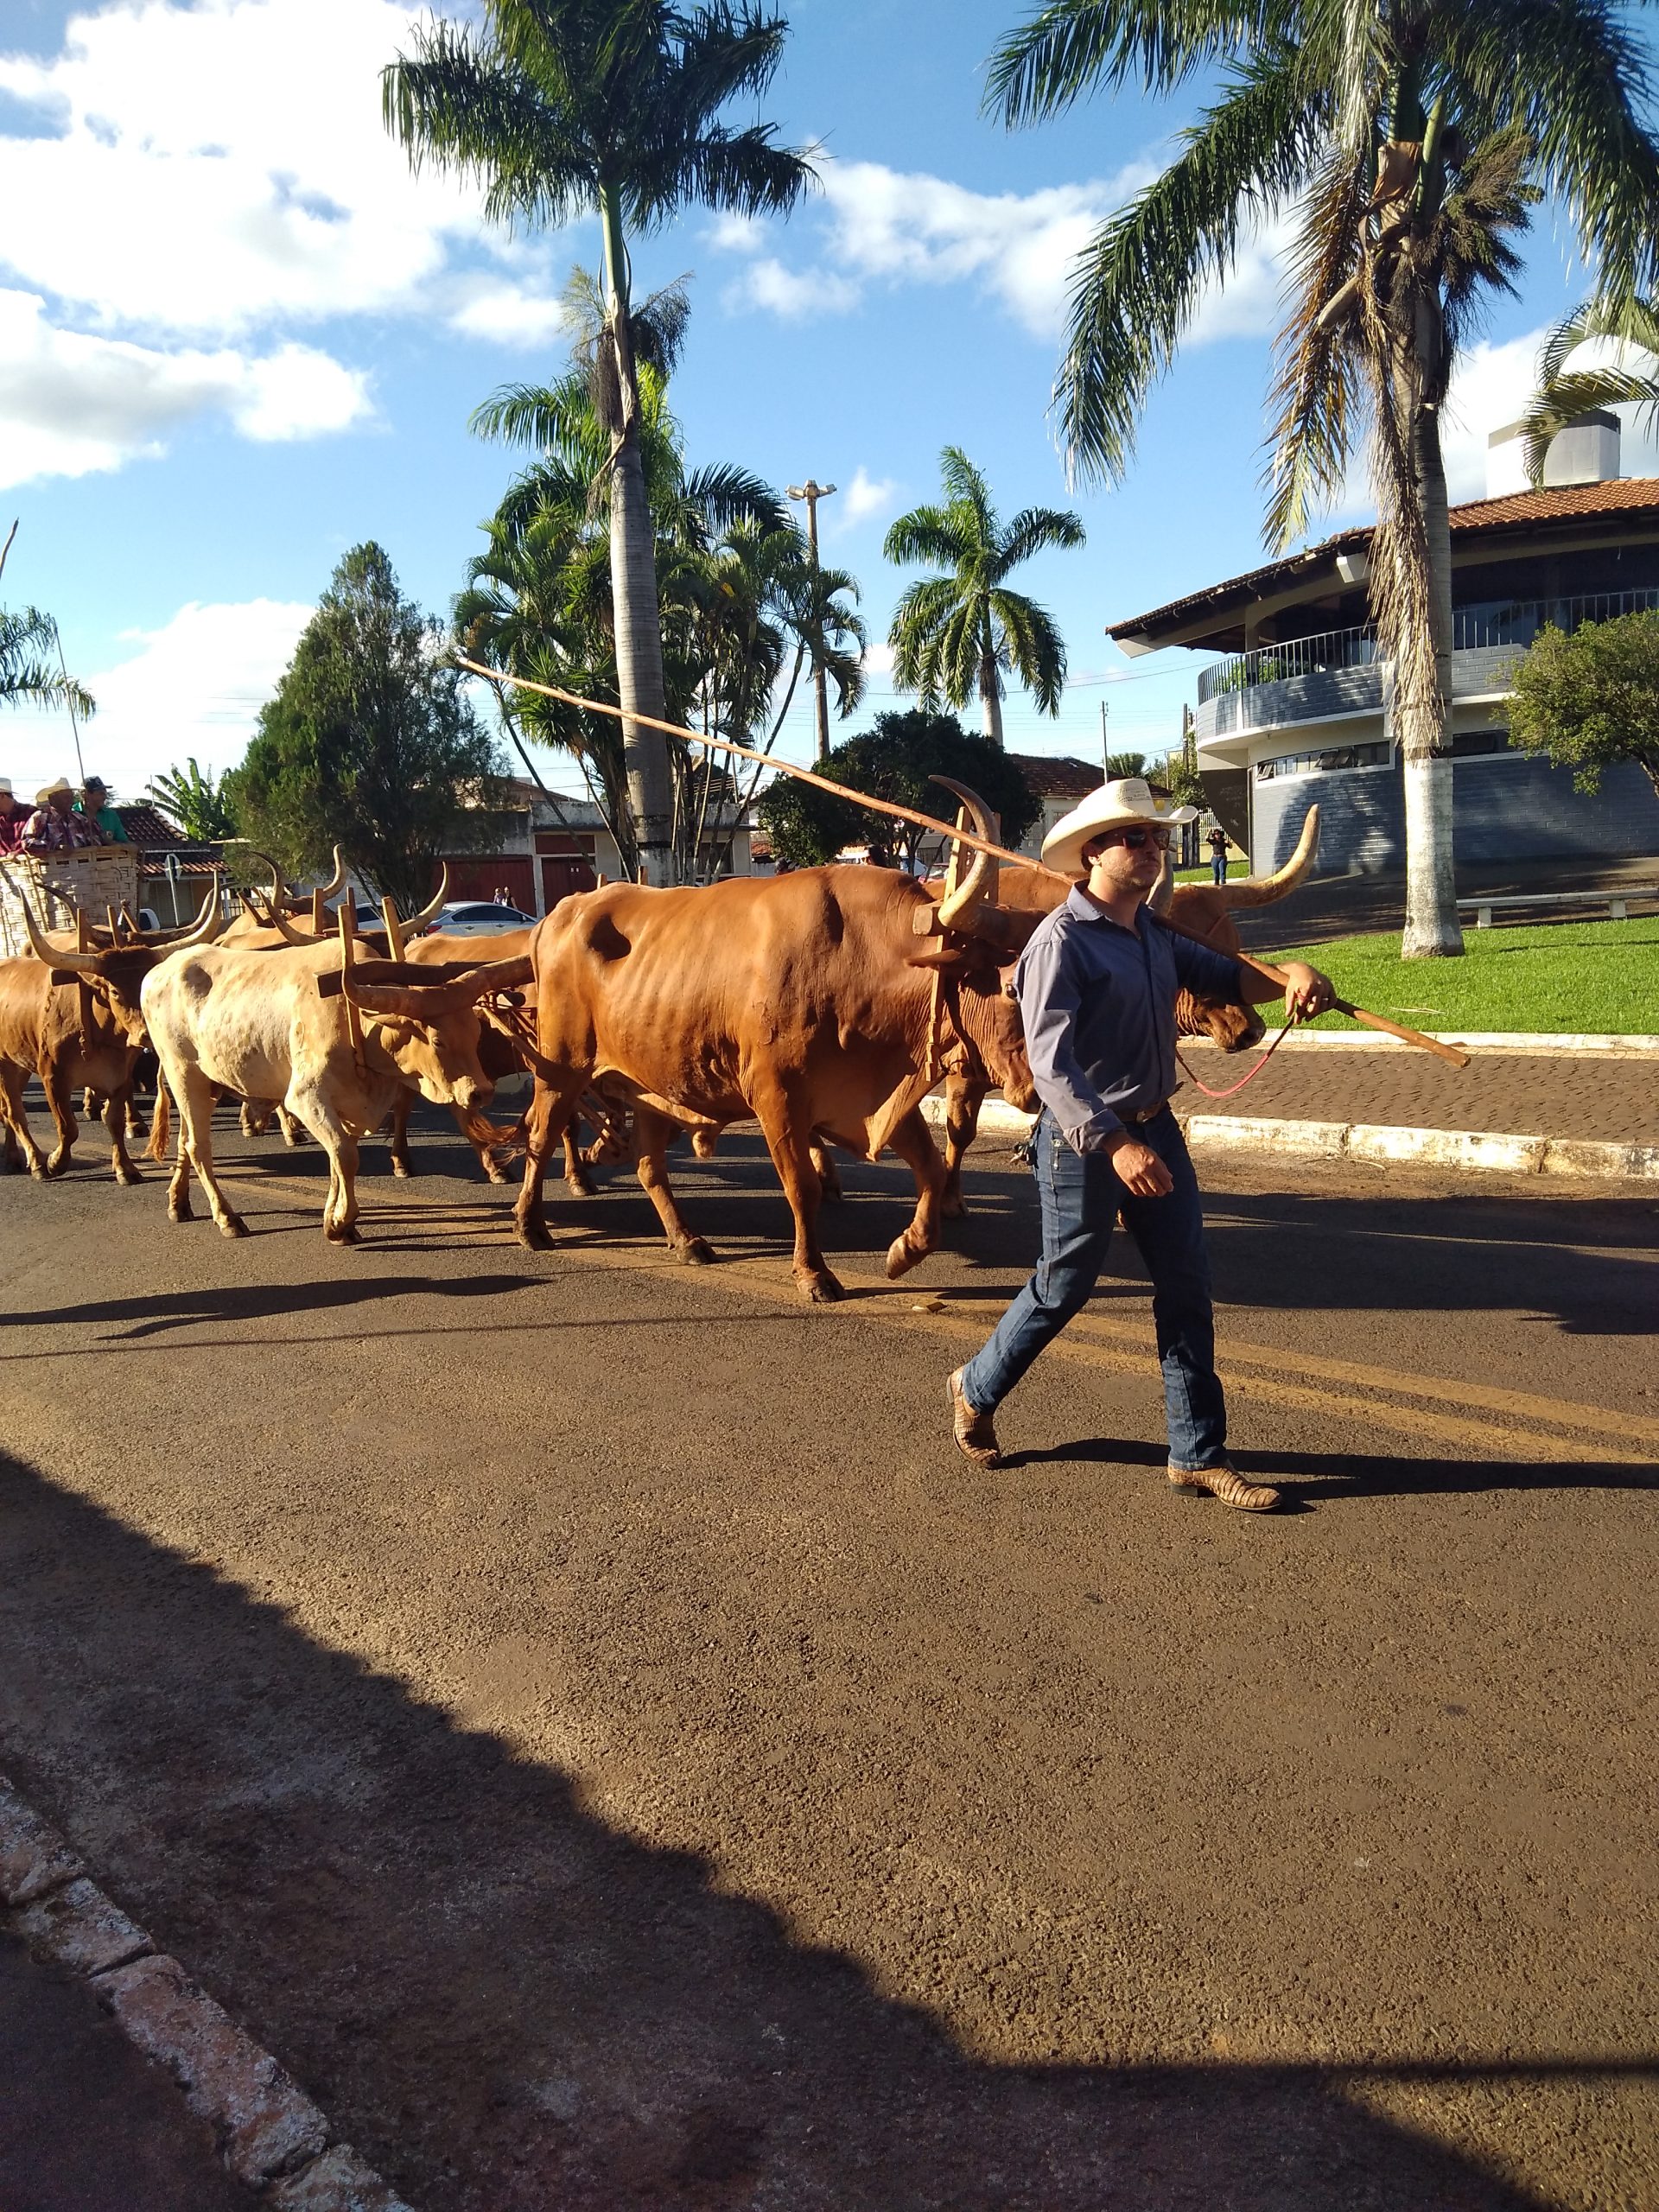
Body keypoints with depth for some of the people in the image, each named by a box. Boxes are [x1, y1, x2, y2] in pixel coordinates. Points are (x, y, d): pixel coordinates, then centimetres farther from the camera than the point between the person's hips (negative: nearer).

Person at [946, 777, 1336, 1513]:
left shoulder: (1153, 933, 10)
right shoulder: (1061, 942, -17)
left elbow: (1223, 975, 10)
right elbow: (1050, 1067, -23)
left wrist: (1291, 973, -12)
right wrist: (1115, 1145, -33)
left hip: (1155, 1128, 8)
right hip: (1082, 1140, -7)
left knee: (1187, 1285, 6)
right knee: (1064, 1286, 7)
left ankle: (1198, 1454, 16)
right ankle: (976, 1390, 33)